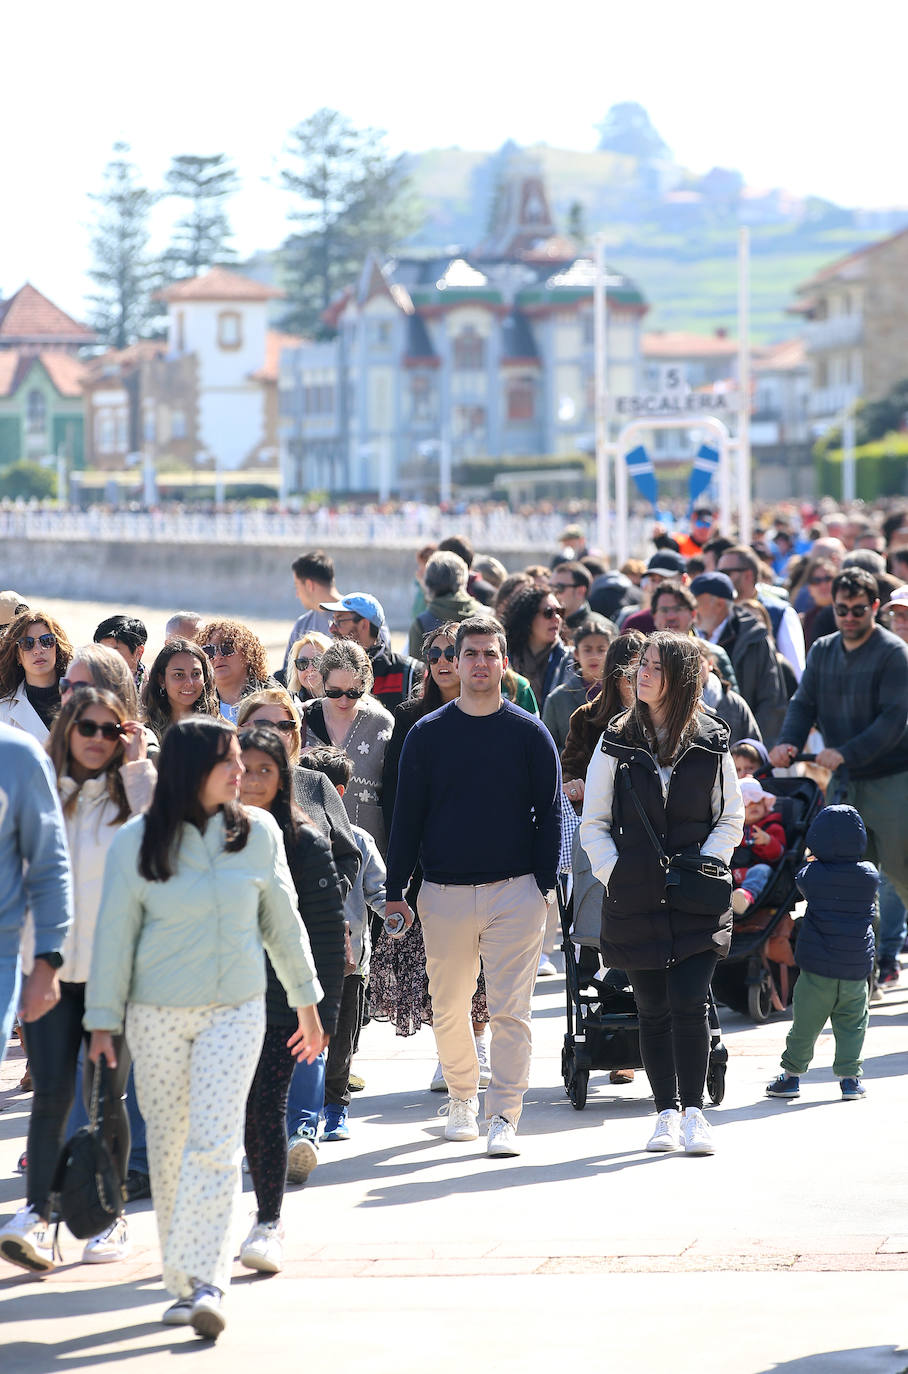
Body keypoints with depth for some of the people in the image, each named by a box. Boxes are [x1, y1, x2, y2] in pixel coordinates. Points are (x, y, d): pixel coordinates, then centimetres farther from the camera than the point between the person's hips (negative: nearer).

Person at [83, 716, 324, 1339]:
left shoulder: (258, 833, 1)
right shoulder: (137, 842, -3)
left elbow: (283, 921, 12)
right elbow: (114, 934, 2)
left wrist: (307, 1002, 17)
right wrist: (103, 1022, 0)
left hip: (236, 1012, 0)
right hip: (158, 1014, 0)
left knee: (215, 1143, -13)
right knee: (169, 1148, 6)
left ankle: (207, 1284, -17)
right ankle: (182, 1284, 18)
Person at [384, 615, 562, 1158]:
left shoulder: (530, 733, 4)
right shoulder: (428, 734, 6)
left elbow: (550, 813, 6)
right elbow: (407, 815, 8)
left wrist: (546, 886, -2)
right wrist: (395, 891, 3)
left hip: (515, 892, -2)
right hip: (444, 894, 2)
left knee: (511, 1011, -8)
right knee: (449, 1010, 8)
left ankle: (504, 1118, -7)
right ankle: (463, 1098, 27)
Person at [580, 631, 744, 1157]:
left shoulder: (712, 743, 4)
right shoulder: (618, 742, 6)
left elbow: (731, 819, 8)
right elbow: (594, 824, 8)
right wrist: (615, 874, -5)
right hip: (636, 898, 1)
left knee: (690, 1003, -12)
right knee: (653, 1009, 5)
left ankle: (693, 1108, -4)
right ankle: (668, 1111, 15)